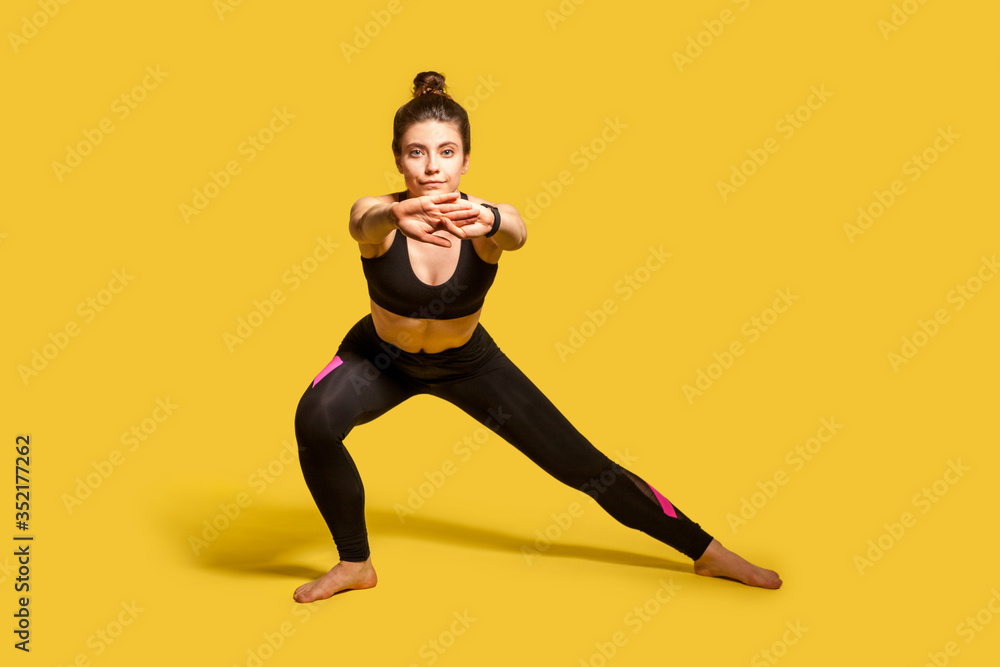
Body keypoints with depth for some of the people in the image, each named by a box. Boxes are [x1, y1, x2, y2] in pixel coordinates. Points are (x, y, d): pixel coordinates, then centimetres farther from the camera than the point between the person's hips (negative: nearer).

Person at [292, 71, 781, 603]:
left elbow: (517, 234, -52)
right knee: (315, 421, -30)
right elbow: (364, 225, -53)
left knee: (581, 464, 0)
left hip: (469, 361, 0)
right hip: (382, 357, 0)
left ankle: (706, 551, 18)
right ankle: (355, 564, -7)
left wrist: (488, 221, -76)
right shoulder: (379, 218, -28)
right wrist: (398, 215, -77)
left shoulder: (488, 221, -28)